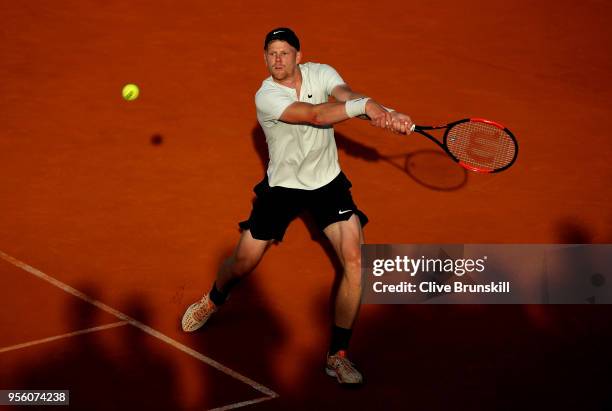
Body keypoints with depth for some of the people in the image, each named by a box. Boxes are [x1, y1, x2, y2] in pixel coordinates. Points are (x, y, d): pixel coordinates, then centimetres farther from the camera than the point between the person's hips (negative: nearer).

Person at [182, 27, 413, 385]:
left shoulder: (321, 73, -8)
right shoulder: (266, 96, -20)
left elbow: (348, 96, -28)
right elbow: (316, 115, -34)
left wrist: (386, 113, -48)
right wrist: (366, 104, -46)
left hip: (328, 182, 2)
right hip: (282, 186, -2)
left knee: (354, 260, -16)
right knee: (242, 264, 5)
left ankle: (338, 355, -5)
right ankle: (213, 300, 43)